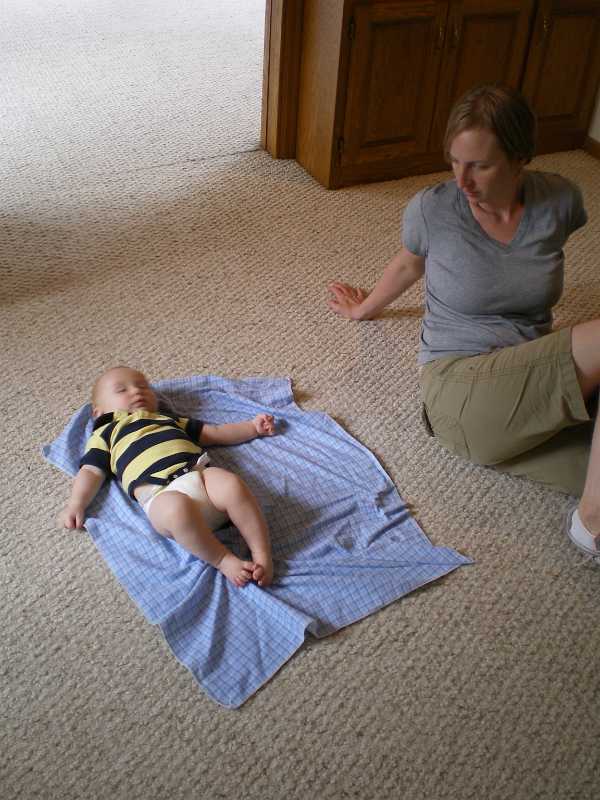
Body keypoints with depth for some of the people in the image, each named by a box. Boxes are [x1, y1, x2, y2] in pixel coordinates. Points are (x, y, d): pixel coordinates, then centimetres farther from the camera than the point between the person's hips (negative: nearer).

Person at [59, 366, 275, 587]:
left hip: (201, 473, 4)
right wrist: (76, 504, 0)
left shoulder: (169, 419, 40)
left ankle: (263, 556, -23)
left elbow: (215, 433, 41)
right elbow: (91, 471, 17)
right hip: (161, 494, -4)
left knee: (233, 485, -30)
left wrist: (253, 426, 33)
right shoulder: (105, 433, 29)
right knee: (177, 509, -40)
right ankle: (223, 559, -25)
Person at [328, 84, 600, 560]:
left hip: (539, 378, 4)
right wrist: (364, 309, 31)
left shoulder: (560, 201, -1)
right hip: (462, 387, -3)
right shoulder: (432, 210, -7)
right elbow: (407, 266, 14)